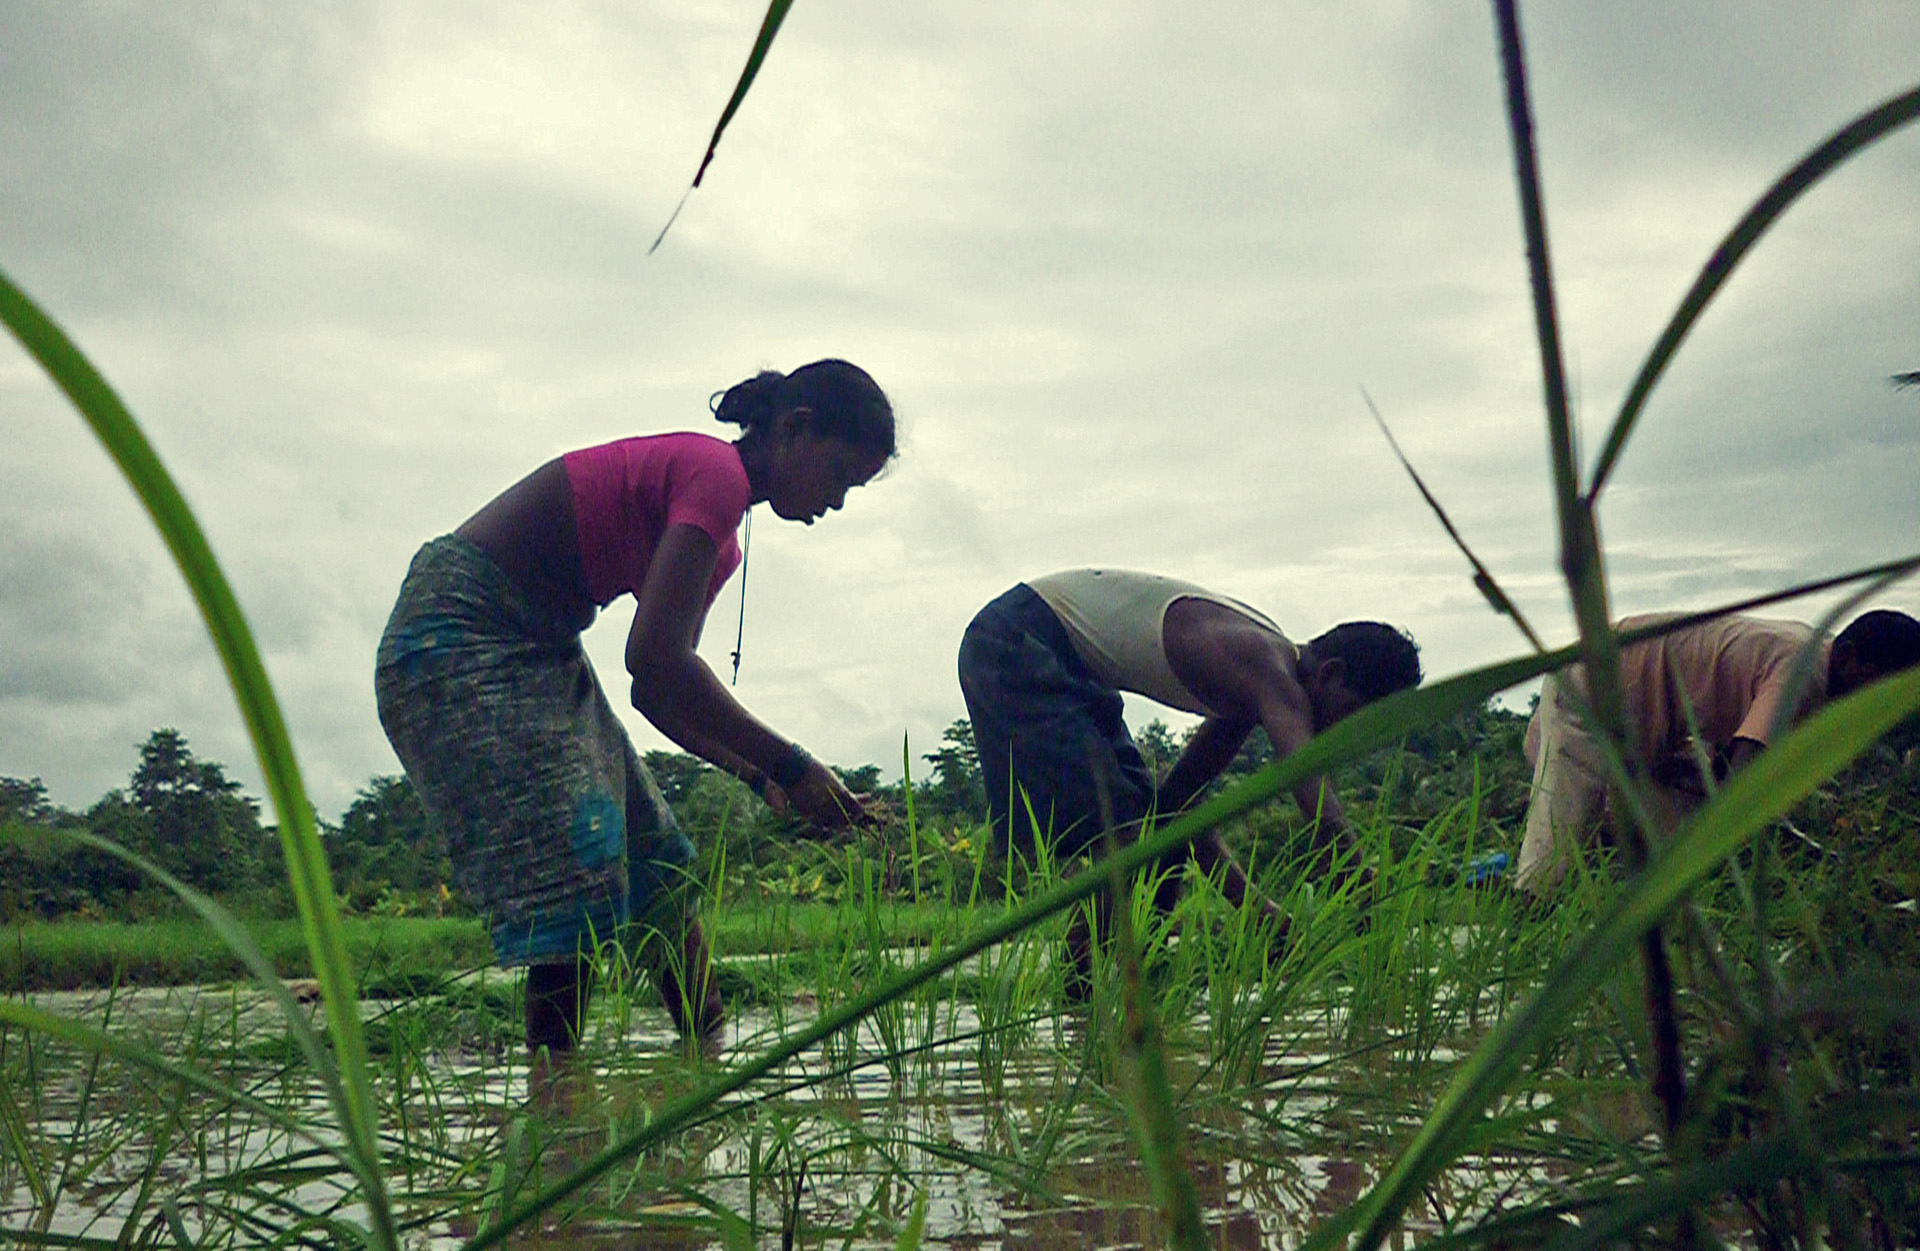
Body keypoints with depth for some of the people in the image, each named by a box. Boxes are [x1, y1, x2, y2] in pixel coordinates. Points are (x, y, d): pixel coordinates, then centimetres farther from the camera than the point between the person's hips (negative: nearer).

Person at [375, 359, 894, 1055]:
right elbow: (656, 659, -28)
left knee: (658, 863, 8)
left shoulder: (722, 546, 13)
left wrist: (762, 778, 1)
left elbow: (656, 693, 11)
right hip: (459, 635, -10)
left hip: (538, 650, 10)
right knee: (579, 886, -16)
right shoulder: (716, 471, -18)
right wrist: (789, 769, -21)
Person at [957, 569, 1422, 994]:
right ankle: (1075, 989, -11)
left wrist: (1259, 909, 5)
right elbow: (1324, 819, -32)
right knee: (1121, 833, -18)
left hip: (1064, 661, 10)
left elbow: (1176, 801, 10)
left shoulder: (1252, 684, 6)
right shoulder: (1270, 671, -22)